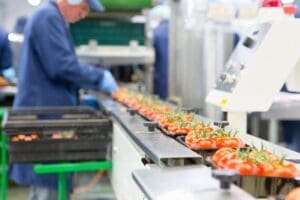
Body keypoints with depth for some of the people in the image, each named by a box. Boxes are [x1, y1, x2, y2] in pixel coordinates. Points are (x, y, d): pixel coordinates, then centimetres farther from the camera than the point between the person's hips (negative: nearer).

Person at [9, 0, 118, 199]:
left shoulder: (53, 17, 16)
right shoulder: (48, 17, -17)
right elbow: (62, 65, -24)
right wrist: (100, 78, -14)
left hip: (47, 107, 10)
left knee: (44, 180, 16)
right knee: (48, 180, -4)